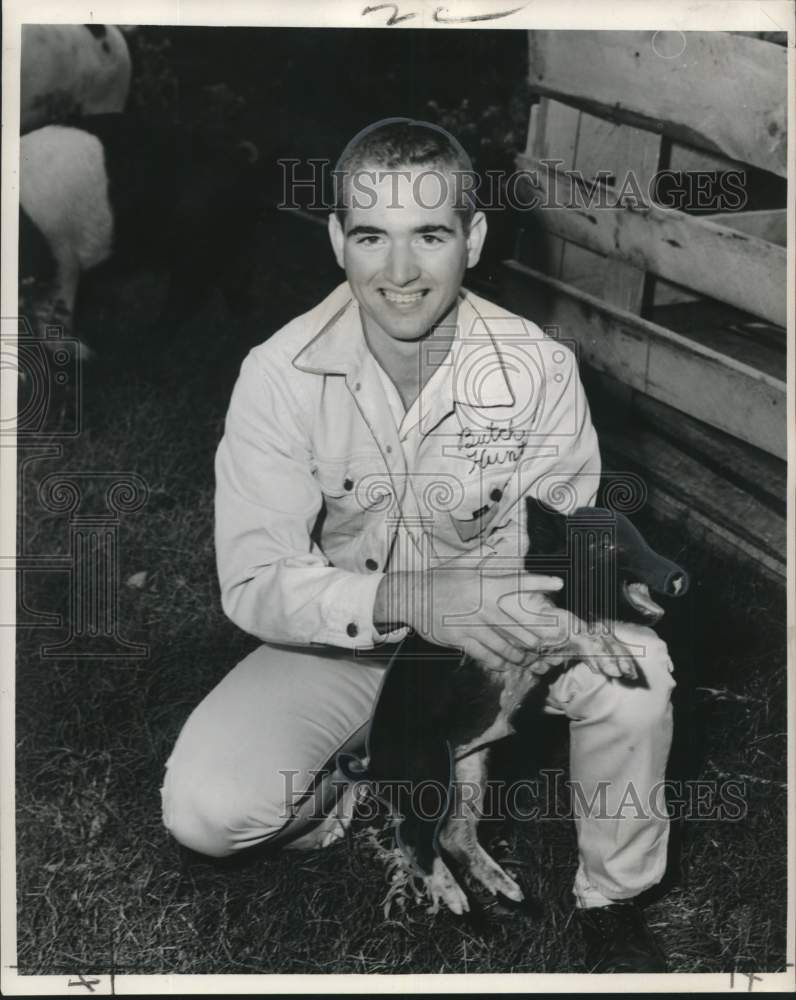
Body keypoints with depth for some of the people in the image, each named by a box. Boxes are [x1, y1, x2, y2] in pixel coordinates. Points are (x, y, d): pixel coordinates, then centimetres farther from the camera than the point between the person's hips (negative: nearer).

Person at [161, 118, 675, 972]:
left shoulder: (540, 370, -18)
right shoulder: (280, 374, -21)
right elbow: (253, 582, -22)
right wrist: (405, 598, -40)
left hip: (492, 633, 1)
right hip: (337, 641, 0)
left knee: (634, 672, -29)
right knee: (205, 808, -23)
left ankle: (612, 897, 1)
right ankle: (343, 798, 13)